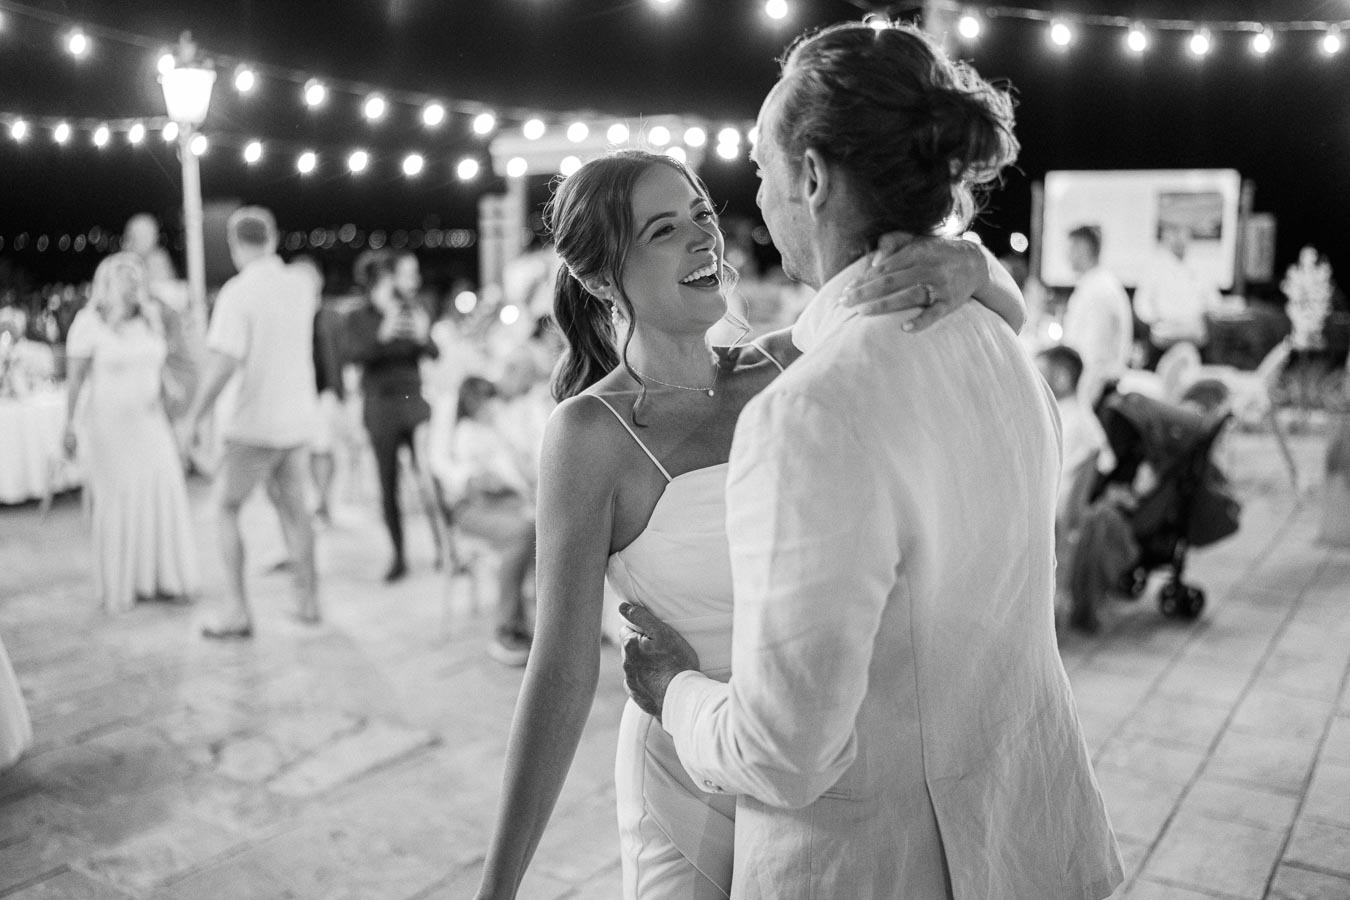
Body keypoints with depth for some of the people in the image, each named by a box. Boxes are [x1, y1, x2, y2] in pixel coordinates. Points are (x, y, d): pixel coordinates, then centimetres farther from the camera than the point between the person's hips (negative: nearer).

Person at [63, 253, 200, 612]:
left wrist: (164, 418, 14)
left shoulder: (149, 321, 7)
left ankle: (160, 578, 8)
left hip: (147, 424, 5)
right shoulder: (89, 323, -9)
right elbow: (74, 379, -9)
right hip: (107, 425, -5)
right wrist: (70, 426, -14)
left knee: (161, 496, -2)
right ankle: (118, 585, 12)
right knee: (114, 501, 0)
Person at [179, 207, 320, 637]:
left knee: (225, 507, 9)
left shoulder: (237, 292, -15)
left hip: (252, 423, -5)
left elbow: (223, 364, -22)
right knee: (293, 508, 18)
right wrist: (273, 259, 20)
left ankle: (237, 609, 7)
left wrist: (192, 418, -15)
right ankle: (308, 599, 24)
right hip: (297, 418, 5)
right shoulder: (301, 284, 1)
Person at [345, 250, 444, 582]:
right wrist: (384, 334, -28)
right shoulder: (359, 318, 1)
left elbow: (434, 354, 1)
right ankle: (399, 556, 13)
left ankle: (442, 546, 0)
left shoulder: (414, 312, 8)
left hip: (414, 401, 1)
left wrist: (423, 337, -20)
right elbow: (355, 354, -14)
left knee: (428, 478, -9)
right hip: (380, 405, -1)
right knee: (388, 486, 4)